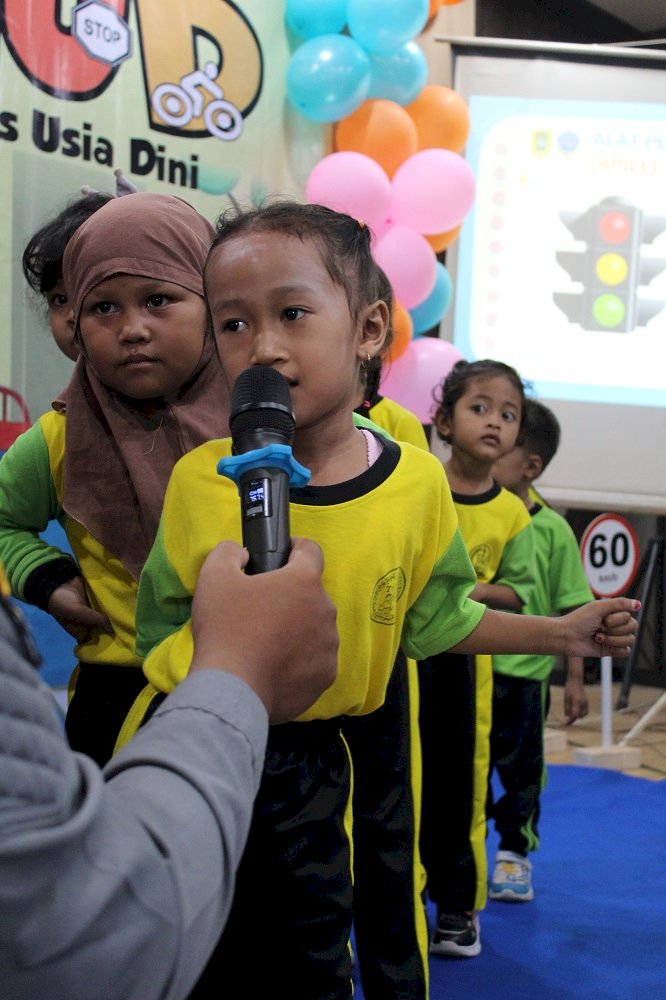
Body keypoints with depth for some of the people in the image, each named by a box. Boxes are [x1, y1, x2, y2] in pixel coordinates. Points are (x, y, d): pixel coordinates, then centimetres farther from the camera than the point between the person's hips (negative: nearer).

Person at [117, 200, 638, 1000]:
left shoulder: (417, 483, -11)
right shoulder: (200, 480, -14)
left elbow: (437, 616, 4)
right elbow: (162, 620, -1)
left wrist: (559, 632, 5)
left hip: (310, 762, 1)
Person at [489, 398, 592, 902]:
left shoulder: (552, 530, -8)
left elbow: (571, 610, -4)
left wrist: (575, 677, -4)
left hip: (523, 674, -2)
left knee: (520, 768, 13)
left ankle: (515, 852, 31)